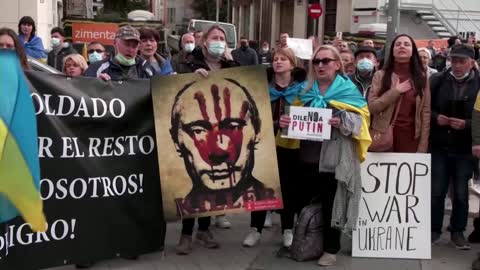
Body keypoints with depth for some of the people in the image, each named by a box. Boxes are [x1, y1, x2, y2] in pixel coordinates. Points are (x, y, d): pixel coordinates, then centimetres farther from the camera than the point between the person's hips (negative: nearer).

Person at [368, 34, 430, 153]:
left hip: (411, 137, 1)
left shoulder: (421, 77, 5)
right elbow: (371, 107, -6)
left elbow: (425, 112, 2)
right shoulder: (380, 75, 2)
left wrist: (422, 147, -4)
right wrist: (395, 91, -12)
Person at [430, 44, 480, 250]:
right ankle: (434, 229, 21)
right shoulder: (437, 80, 0)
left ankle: (457, 231, 21)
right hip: (439, 146, 1)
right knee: (437, 191, 7)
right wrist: (435, 118, -13)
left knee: (461, 193, 8)